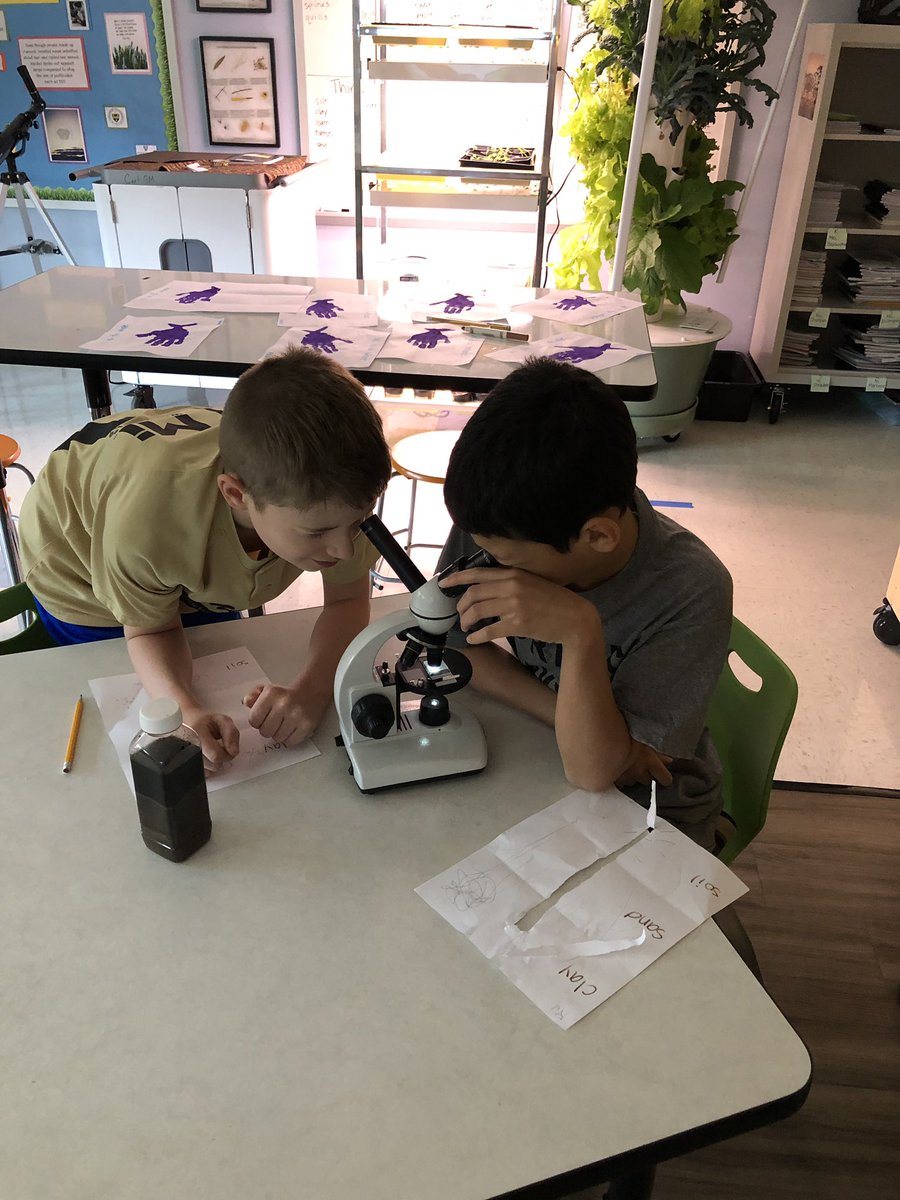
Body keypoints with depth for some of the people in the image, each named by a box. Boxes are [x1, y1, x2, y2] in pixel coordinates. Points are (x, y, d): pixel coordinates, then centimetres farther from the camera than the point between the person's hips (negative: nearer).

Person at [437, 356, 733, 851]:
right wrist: (577, 722, -16)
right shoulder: (504, 527, -18)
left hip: (652, 815, -2)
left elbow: (591, 770, -24)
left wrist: (581, 632, -37)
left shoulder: (691, 594, -26)